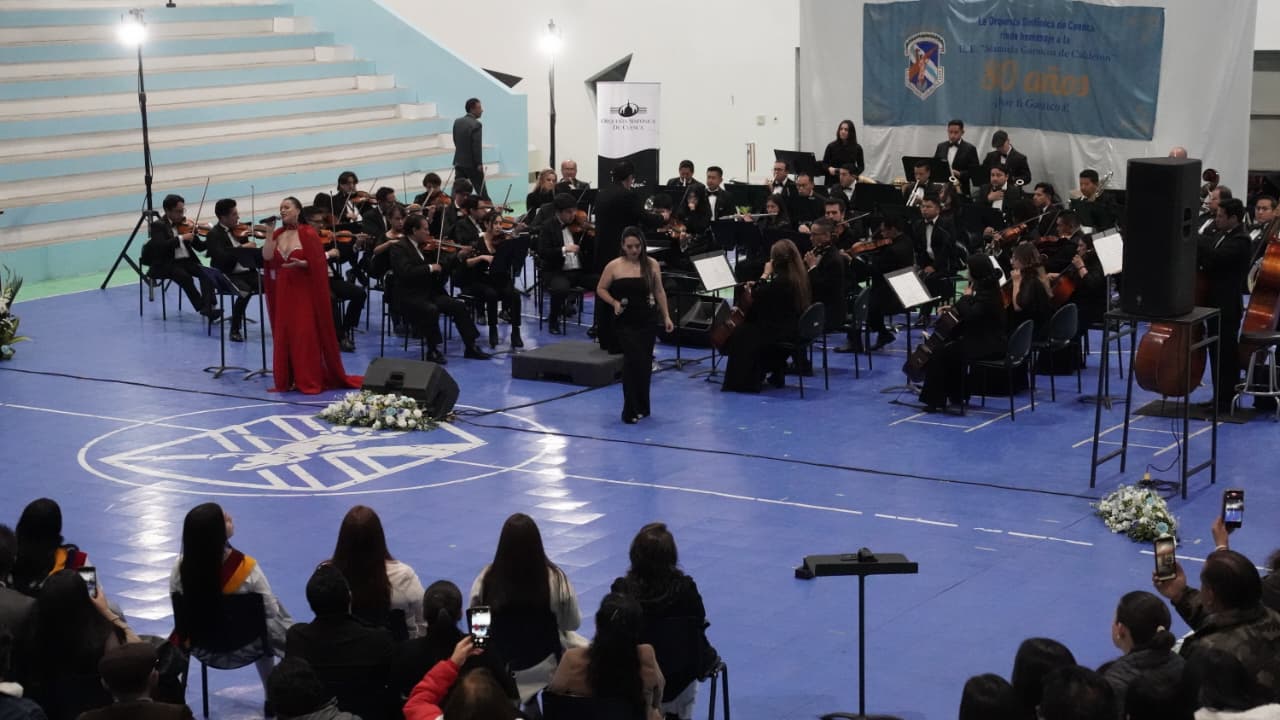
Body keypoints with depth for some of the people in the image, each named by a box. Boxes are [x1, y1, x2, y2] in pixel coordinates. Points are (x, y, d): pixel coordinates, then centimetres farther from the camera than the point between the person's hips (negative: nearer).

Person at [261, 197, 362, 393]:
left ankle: (309, 381, -3)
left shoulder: (308, 233, -6)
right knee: (283, 336, 6)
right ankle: (286, 380, 12)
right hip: (282, 292, 6)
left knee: (306, 335, -7)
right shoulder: (278, 234, 11)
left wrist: (301, 264, -25)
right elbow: (267, 257, -2)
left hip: (304, 291, -6)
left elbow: (318, 263, -9)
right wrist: (269, 233, -3)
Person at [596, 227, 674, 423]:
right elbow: (601, 289, 4)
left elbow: (659, 292, 8)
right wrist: (614, 302, -12)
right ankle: (631, 411, -6)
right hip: (625, 321, -3)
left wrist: (666, 316, 5)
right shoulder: (614, 266, -5)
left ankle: (642, 407, 25)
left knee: (645, 363, 9)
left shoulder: (651, 264, 1)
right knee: (633, 359, -14)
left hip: (647, 320, 3)